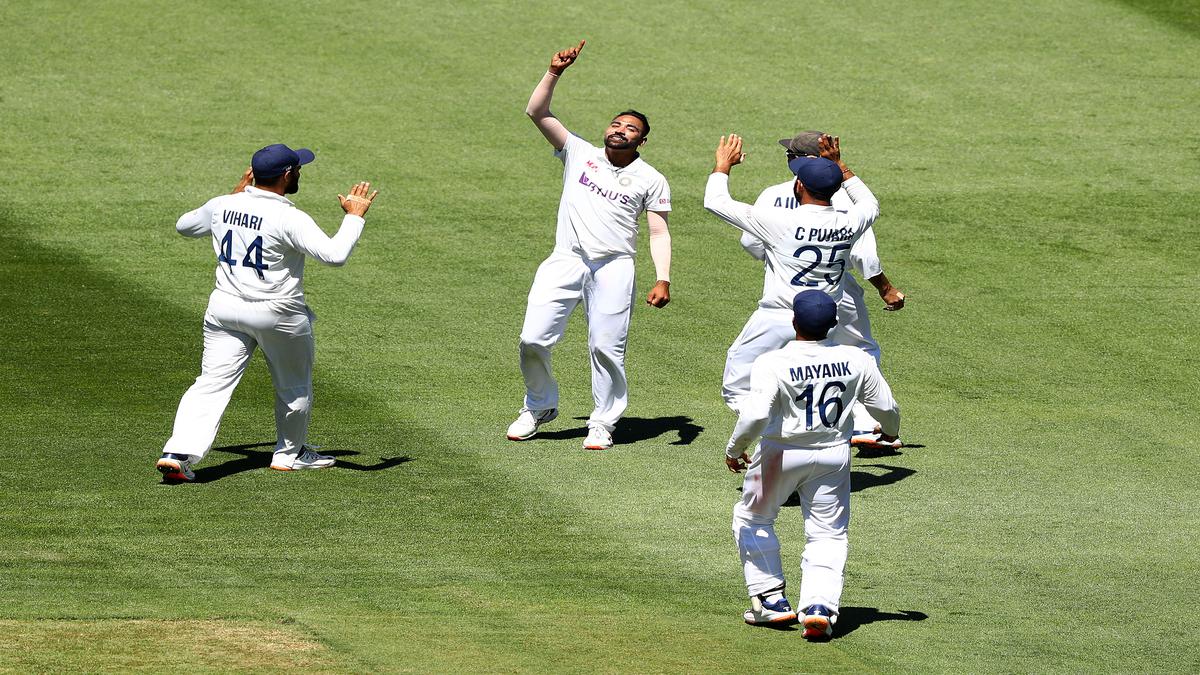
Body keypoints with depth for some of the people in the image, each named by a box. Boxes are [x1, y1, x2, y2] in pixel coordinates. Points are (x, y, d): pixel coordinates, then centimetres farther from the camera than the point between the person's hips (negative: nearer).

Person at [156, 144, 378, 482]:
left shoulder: (222, 206, -1)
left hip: (225, 308, 4)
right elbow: (335, 254, -27)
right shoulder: (289, 219, -19)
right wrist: (354, 216, -11)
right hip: (279, 314, -4)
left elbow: (184, 225, 19)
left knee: (211, 384, -1)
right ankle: (289, 453, 34)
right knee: (295, 387, 20)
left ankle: (179, 452, -17)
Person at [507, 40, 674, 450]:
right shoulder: (580, 154, 11)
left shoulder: (650, 181, 8)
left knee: (606, 346, -9)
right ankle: (539, 406, 17)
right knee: (533, 340, -7)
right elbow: (537, 112, 6)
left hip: (613, 269, -1)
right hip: (565, 262, 1)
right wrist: (554, 73, -6)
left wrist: (663, 279, -8)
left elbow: (659, 233, 6)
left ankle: (603, 423, 7)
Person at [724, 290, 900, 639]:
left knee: (752, 519, 21)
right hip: (834, 454, 2)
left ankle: (771, 598, 18)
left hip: (781, 453, -2)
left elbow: (755, 416, -28)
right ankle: (820, 605, -8)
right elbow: (886, 407, -1)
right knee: (828, 534, 12)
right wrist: (890, 430, 21)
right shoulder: (855, 361, -10)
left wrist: (734, 449, -11)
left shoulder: (772, 364, -21)